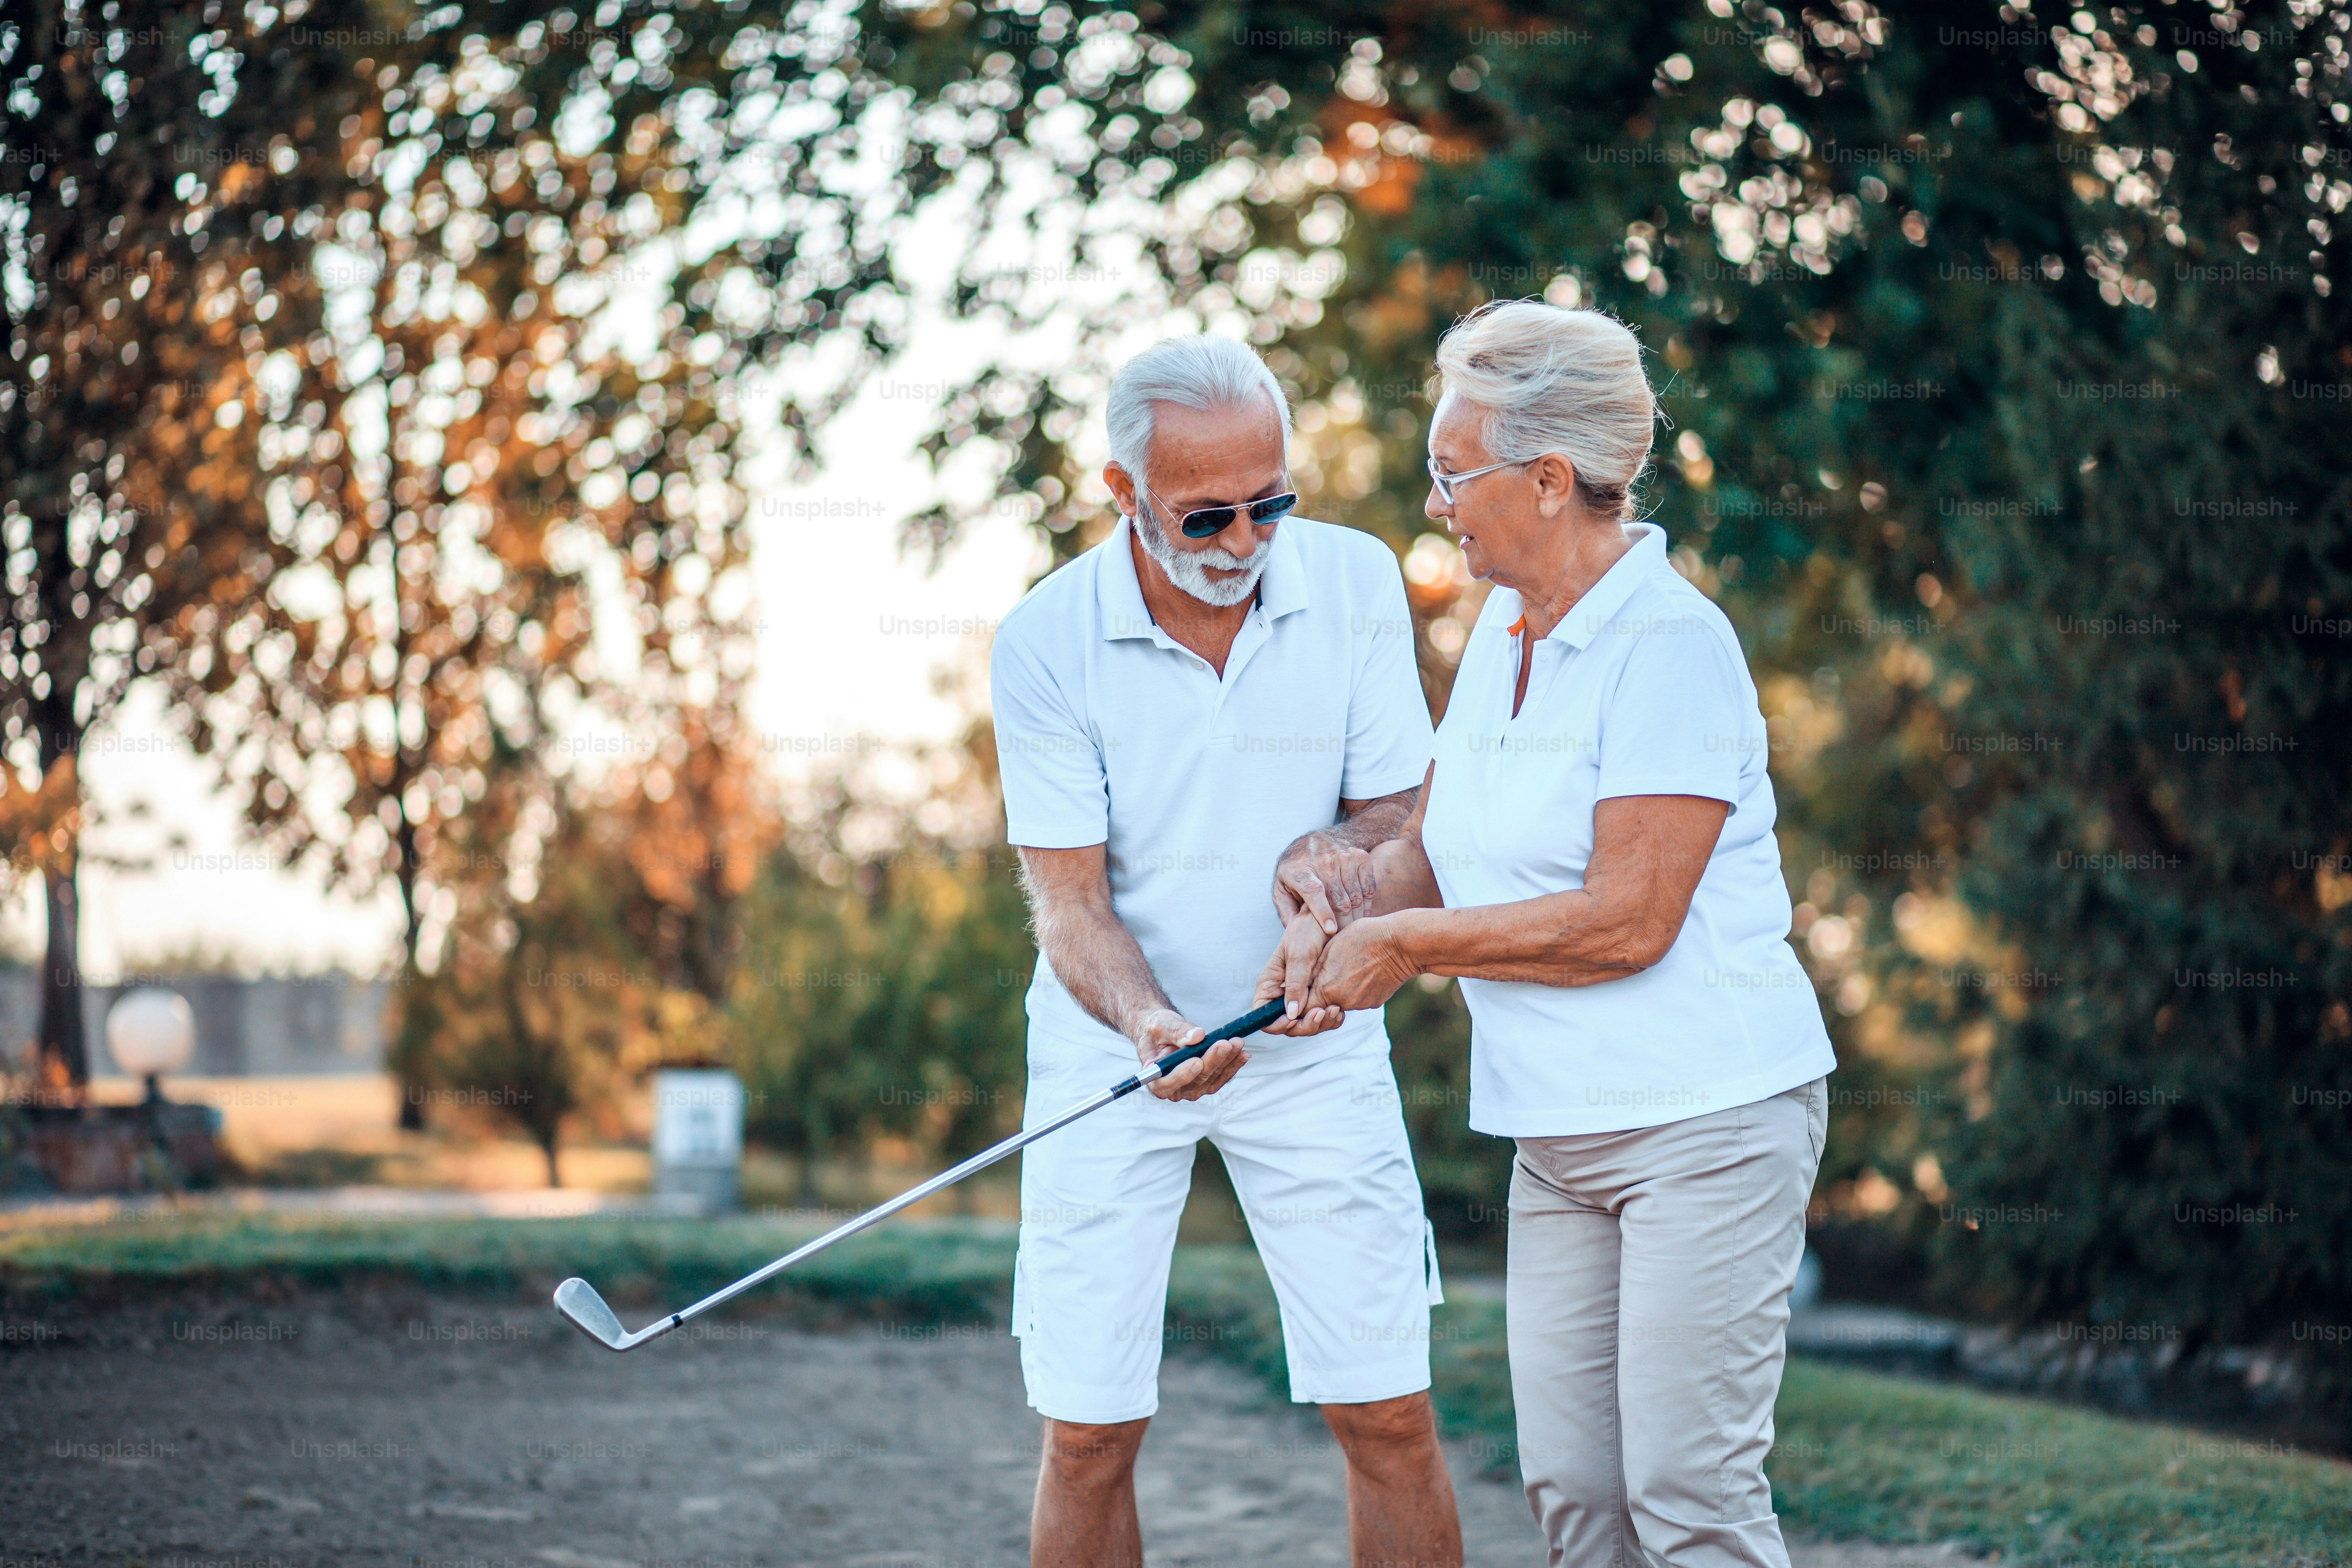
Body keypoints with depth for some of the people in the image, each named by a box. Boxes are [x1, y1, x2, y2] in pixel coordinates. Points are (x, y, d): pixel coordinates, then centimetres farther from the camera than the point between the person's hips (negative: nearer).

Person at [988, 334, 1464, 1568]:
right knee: (1086, 1438, -2)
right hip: (1116, 1047, -1)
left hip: (1315, 1038, 1)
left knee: (1390, 1418, -2)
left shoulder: (1356, 581, -9)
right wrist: (1151, 1024, -34)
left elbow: (1395, 809, -2)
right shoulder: (1044, 644, -15)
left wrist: (1332, 850, -26)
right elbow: (1070, 902, -14)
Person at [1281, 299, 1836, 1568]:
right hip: (1560, 1133, 9)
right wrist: (1334, 925, -2)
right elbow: (1428, 845, 19)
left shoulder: (1670, 643, -15)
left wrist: (1405, 946, -12)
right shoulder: (1503, 632, 13)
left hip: (1704, 1121, -8)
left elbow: (1626, 920, -21)